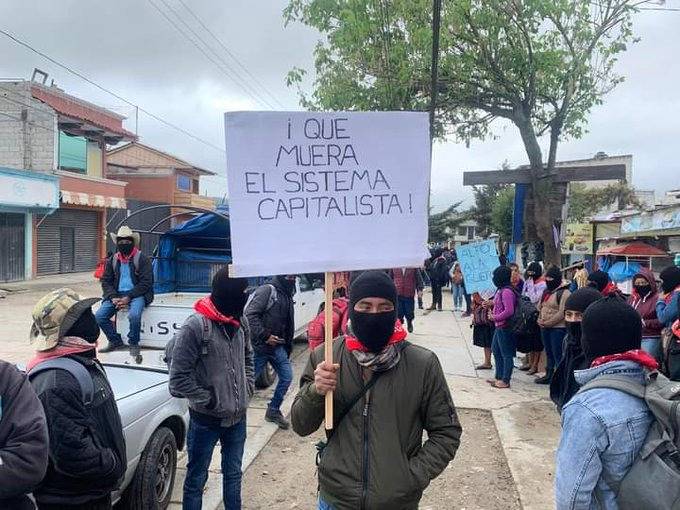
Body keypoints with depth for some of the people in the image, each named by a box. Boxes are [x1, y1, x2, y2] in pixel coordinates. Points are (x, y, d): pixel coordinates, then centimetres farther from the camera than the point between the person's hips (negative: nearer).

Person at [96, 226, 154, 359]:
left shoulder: (142, 259, -3)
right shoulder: (112, 260, 13)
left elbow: (146, 283, -8)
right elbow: (105, 281, 12)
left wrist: (128, 297, -16)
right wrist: (114, 297, -7)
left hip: (136, 294, -5)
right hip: (117, 294, 5)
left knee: (134, 315, -34)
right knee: (99, 316, -14)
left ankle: (133, 344, -8)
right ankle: (115, 342, 8)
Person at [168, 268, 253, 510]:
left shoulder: (240, 321, -1)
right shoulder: (195, 326, -20)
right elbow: (179, 376, -17)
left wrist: (248, 388, 7)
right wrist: (208, 400, -14)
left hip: (238, 417, 6)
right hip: (206, 419, -6)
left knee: (233, 473, 22)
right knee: (196, 478, 12)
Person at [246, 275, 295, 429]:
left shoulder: (287, 296, 13)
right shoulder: (267, 290, -13)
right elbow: (250, 314, -21)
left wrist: (287, 347, 12)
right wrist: (265, 336, -21)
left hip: (277, 345, 8)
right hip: (260, 346, -8)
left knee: (287, 376, 6)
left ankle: (273, 411, 22)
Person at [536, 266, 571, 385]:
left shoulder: (564, 293, -14)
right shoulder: (547, 291, 13)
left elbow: (562, 313, -19)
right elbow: (540, 307, 19)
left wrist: (547, 323, -14)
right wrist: (540, 320, 2)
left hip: (558, 328, -8)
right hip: (545, 327, 8)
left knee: (558, 354, -5)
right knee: (549, 353, 17)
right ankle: (548, 375, 27)